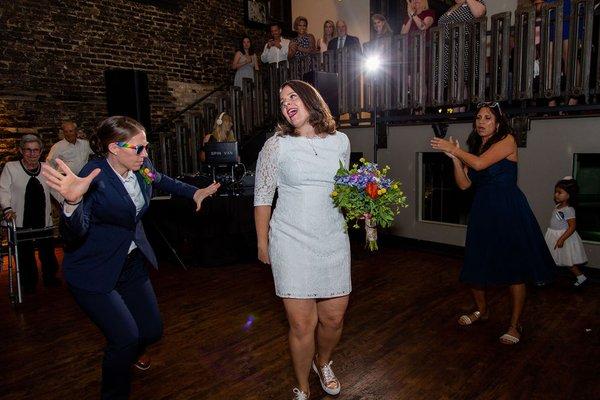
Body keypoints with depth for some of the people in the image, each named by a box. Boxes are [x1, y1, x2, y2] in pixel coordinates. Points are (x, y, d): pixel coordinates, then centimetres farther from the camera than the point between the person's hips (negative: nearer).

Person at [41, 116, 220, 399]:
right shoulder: (94, 178, -25)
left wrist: (194, 193, 15)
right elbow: (75, 233, -35)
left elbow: (161, 181, 20)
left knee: (152, 331, 10)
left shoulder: (142, 167, -5)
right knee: (126, 337, -14)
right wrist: (73, 201, -54)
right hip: (94, 272, -6)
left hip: (132, 264, 7)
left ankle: (123, 360, 47)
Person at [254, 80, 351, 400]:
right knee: (302, 325, 1)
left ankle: (323, 364, 46)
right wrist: (262, 243, 3)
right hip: (291, 243, -3)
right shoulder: (277, 145, -4)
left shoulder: (340, 141, 5)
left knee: (334, 318, 12)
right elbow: (262, 196, 2)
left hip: (334, 241, 3)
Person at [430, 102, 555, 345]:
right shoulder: (474, 148, 14)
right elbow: (464, 184, 5)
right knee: (475, 265, 10)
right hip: (483, 211, 6)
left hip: (508, 211, -6)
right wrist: (454, 158, -6)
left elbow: (480, 164, -20)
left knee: (514, 268, 0)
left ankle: (515, 325, 14)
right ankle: (481, 311, 33)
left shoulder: (507, 140, -5)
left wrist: (454, 149, -9)